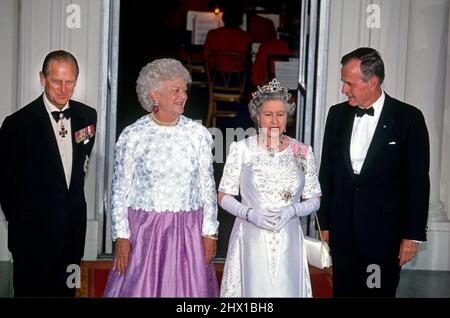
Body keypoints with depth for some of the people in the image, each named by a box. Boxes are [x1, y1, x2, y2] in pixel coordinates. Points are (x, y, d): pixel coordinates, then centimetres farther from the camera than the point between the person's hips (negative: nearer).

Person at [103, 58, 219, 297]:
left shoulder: (199, 134, 1)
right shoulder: (133, 135, -4)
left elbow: (208, 186, 4)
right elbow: (120, 190, -2)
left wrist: (210, 232, 1)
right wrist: (121, 237, -5)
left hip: (188, 231, 2)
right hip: (144, 229, -1)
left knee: (187, 287, 8)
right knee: (139, 287, 5)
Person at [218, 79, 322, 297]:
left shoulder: (302, 152, 2)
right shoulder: (241, 149, -2)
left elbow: (314, 199, 7)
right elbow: (224, 197, 1)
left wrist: (292, 210, -12)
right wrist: (251, 213, -14)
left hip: (288, 242, 1)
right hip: (251, 240, -1)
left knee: (287, 290, 4)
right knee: (253, 289, 3)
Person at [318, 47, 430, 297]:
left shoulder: (408, 118, -6)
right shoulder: (337, 114, 5)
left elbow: (418, 180, -5)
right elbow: (326, 171, 9)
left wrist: (413, 235, -6)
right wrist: (324, 223, 8)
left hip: (385, 233, -3)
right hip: (342, 231, 3)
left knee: (379, 292, 6)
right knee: (343, 291, 10)